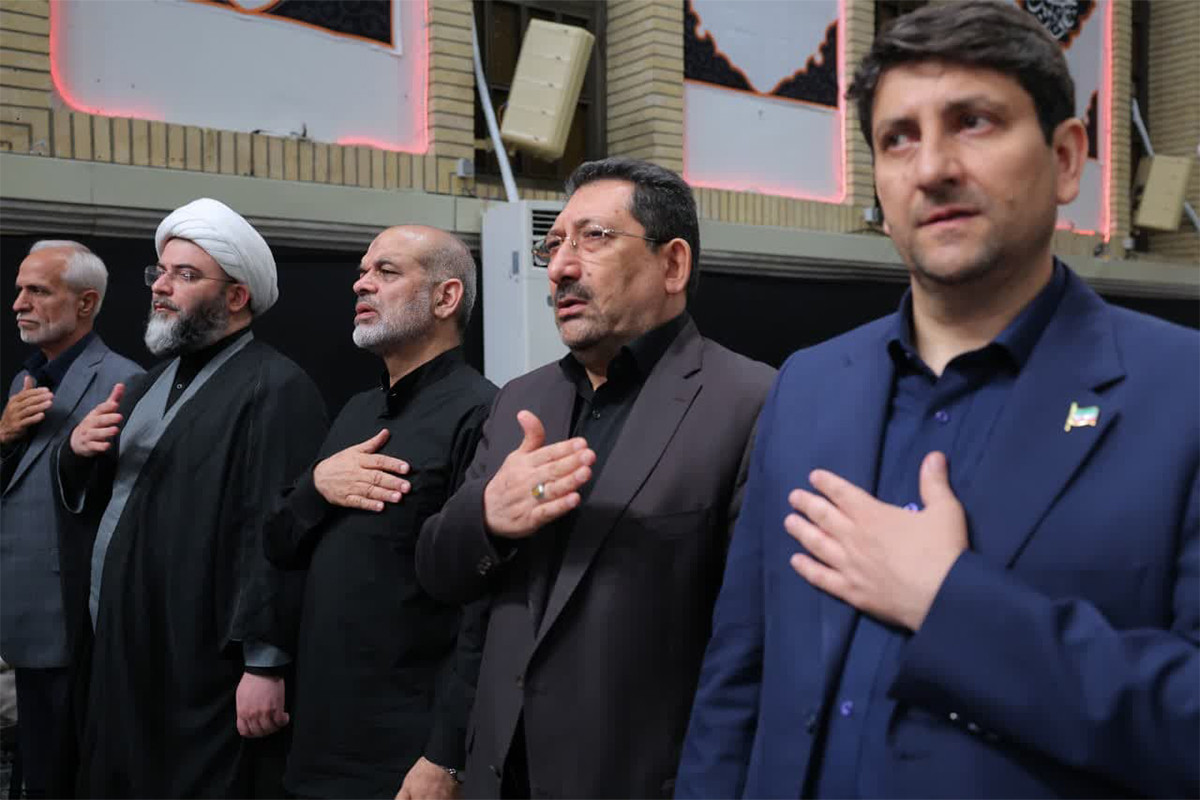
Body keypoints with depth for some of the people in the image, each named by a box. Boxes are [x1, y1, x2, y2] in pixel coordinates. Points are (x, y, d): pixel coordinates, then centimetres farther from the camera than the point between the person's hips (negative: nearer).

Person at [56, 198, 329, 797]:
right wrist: (77, 453, 0)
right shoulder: (153, 384, 15)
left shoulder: (276, 391, -15)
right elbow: (89, 504, 20)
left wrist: (266, 663, -24)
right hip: (123, 666, 9)